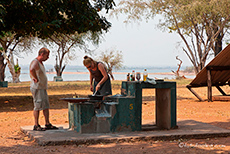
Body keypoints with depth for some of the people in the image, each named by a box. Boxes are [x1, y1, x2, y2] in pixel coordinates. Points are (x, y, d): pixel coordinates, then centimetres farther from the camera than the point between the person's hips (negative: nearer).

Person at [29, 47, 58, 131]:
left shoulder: (41, 63, 16)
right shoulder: (35, 62, -15)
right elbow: (31, 70, -38)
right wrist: (36, 79, -26)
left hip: (43, 88, 10)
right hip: (37, 88, -10)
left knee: (46, 106, 10)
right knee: (38, 106, -6)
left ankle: (48, 124, 16)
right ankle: (36, 125, 0)